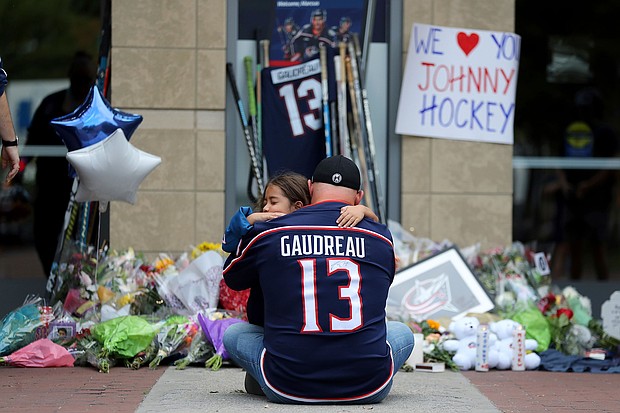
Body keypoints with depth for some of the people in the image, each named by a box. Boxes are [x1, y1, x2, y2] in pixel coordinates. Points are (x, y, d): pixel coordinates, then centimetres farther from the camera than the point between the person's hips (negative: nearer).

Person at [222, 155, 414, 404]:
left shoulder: (268, 233, 1)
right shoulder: (382, 237, 5)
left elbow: (232, 278, 22)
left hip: (287, 388, 0)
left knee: (234, 334, 27)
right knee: (402, 333, 32)